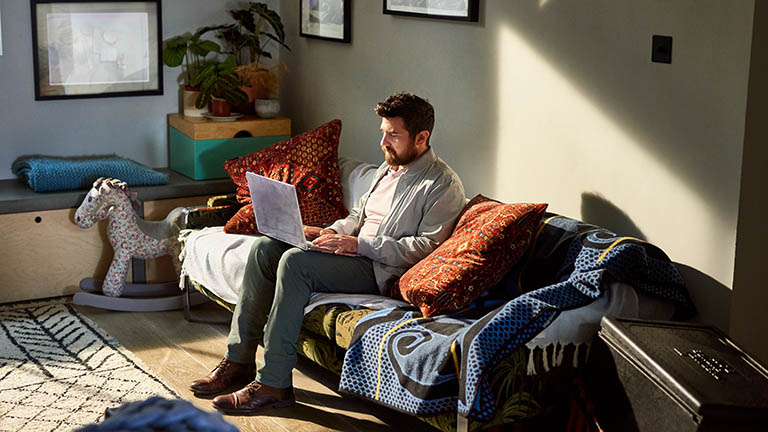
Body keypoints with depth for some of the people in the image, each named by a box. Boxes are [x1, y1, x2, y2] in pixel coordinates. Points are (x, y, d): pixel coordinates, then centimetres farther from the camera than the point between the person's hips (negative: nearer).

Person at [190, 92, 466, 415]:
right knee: (265, 247, -7)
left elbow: (425, 247, -18)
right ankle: (239, 361, -6)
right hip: (354, 251, 9)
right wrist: (329, 233, 5)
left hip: (379, 270, -9)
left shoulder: (443, 185, -9)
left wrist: (359, 244, -21)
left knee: (295, 260, -29)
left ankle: (273, 385, -27)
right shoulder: (389, 167, 19)